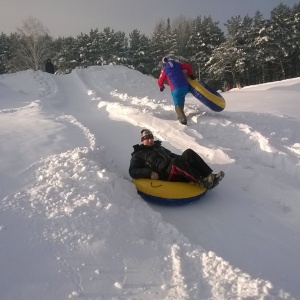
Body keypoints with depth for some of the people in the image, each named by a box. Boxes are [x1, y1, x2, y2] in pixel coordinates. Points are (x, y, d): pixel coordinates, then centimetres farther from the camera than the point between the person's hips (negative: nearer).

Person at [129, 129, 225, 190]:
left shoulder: (159, 147, 29)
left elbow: (172, 155, 34)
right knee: (176, 161, -36)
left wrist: (183, 161, 13)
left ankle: (209, 176, -24)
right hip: (165, 176, -7)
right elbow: (132, 172, -2)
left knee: (189, 153, -15)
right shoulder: (138, 155, 9)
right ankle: (202, 181, -35)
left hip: (176, 171, 7)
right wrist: (149, 172, -19)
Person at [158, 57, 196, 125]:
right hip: (185, 87, 4)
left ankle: (183, 119, -7)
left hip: (176, 90, -4)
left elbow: (160, 81, 10)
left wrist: (161, 87, 31)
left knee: (178, 105, 9)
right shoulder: (177, 65, 12)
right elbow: (188, 66, 11)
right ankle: (181, 114, 33)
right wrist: (190, 75, 27)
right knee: (181, 99, 31)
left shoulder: (164, 70, 4)